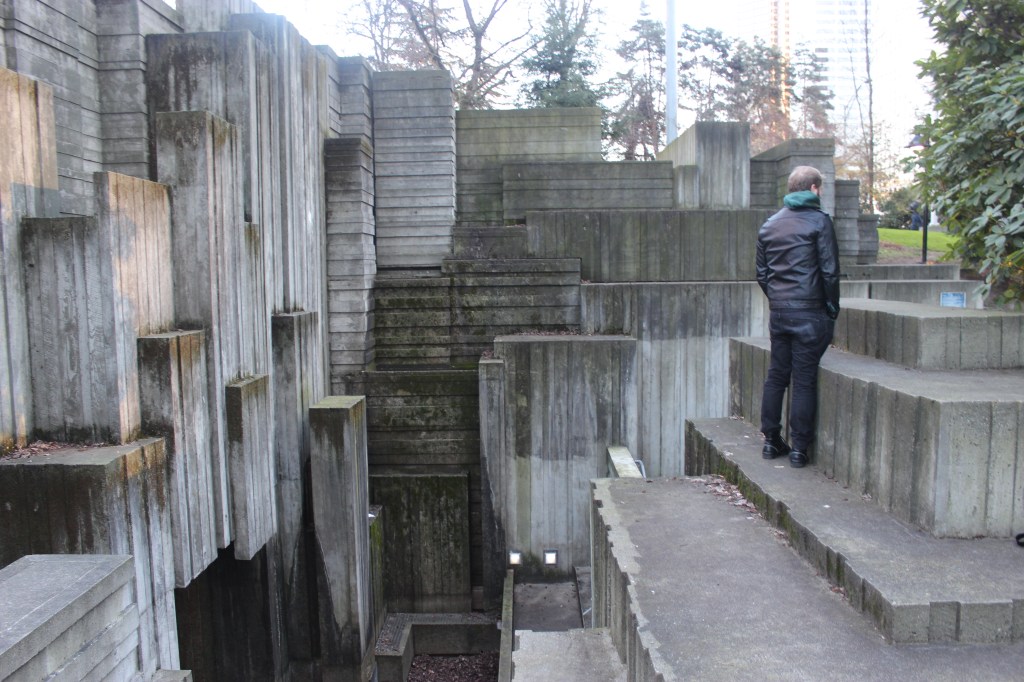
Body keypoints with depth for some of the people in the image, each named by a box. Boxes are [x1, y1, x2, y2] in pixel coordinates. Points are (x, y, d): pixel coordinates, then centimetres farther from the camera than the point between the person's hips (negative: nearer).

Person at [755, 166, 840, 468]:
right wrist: (832, 308, 2)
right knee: (804, 380, -1)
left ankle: (771, 440, 18)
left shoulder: (769, 225, 12)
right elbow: (830, 271, -9)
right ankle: (799, 448, 3)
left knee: (776, 375, 13)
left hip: (778, 312, 5)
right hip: (809, 312, -5)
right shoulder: (818, 221, -6)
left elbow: (761, 273, 13)